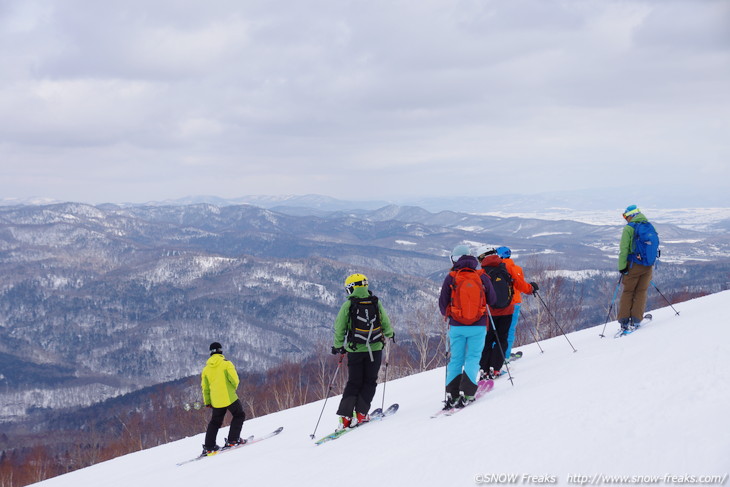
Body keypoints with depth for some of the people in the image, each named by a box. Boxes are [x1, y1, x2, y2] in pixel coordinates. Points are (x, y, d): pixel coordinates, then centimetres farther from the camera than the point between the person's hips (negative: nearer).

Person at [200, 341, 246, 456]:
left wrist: (207, 402, 19)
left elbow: (205, 387, 11)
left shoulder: (206, 368, 7)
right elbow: (234, 379, -14)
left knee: (215, 422, 16)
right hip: (229, 397, -5)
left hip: (215, 400, 5)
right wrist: (234, 388, 8)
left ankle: (208, 447, 12)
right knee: (239, 416, 11)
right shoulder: (226, 363, -8)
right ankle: (232, 440, 0)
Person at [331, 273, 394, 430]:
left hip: (355, 350, 0)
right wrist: (389, 334, 28)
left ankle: (345, 416, 0)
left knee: (354, 383, 9)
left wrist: (338, 346, 11)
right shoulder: (376, 303, -2)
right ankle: (361, 413, 3)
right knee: (370, 381, 12)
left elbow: (339, 328, -4)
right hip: (375, 349, 0)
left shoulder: (348, 305, -7)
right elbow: (385, 323, 6)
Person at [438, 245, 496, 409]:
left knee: (456, 359, 11)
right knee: (473, 358, 4)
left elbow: (442, 303, 1)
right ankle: (466, 393, -9)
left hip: (457, 326, 1)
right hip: (478, 326, 0)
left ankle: (451, 394, 5)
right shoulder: (482, 277, -2)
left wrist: (447, 315, 22)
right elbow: (492, 300, 7)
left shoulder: (451, 278, -4)